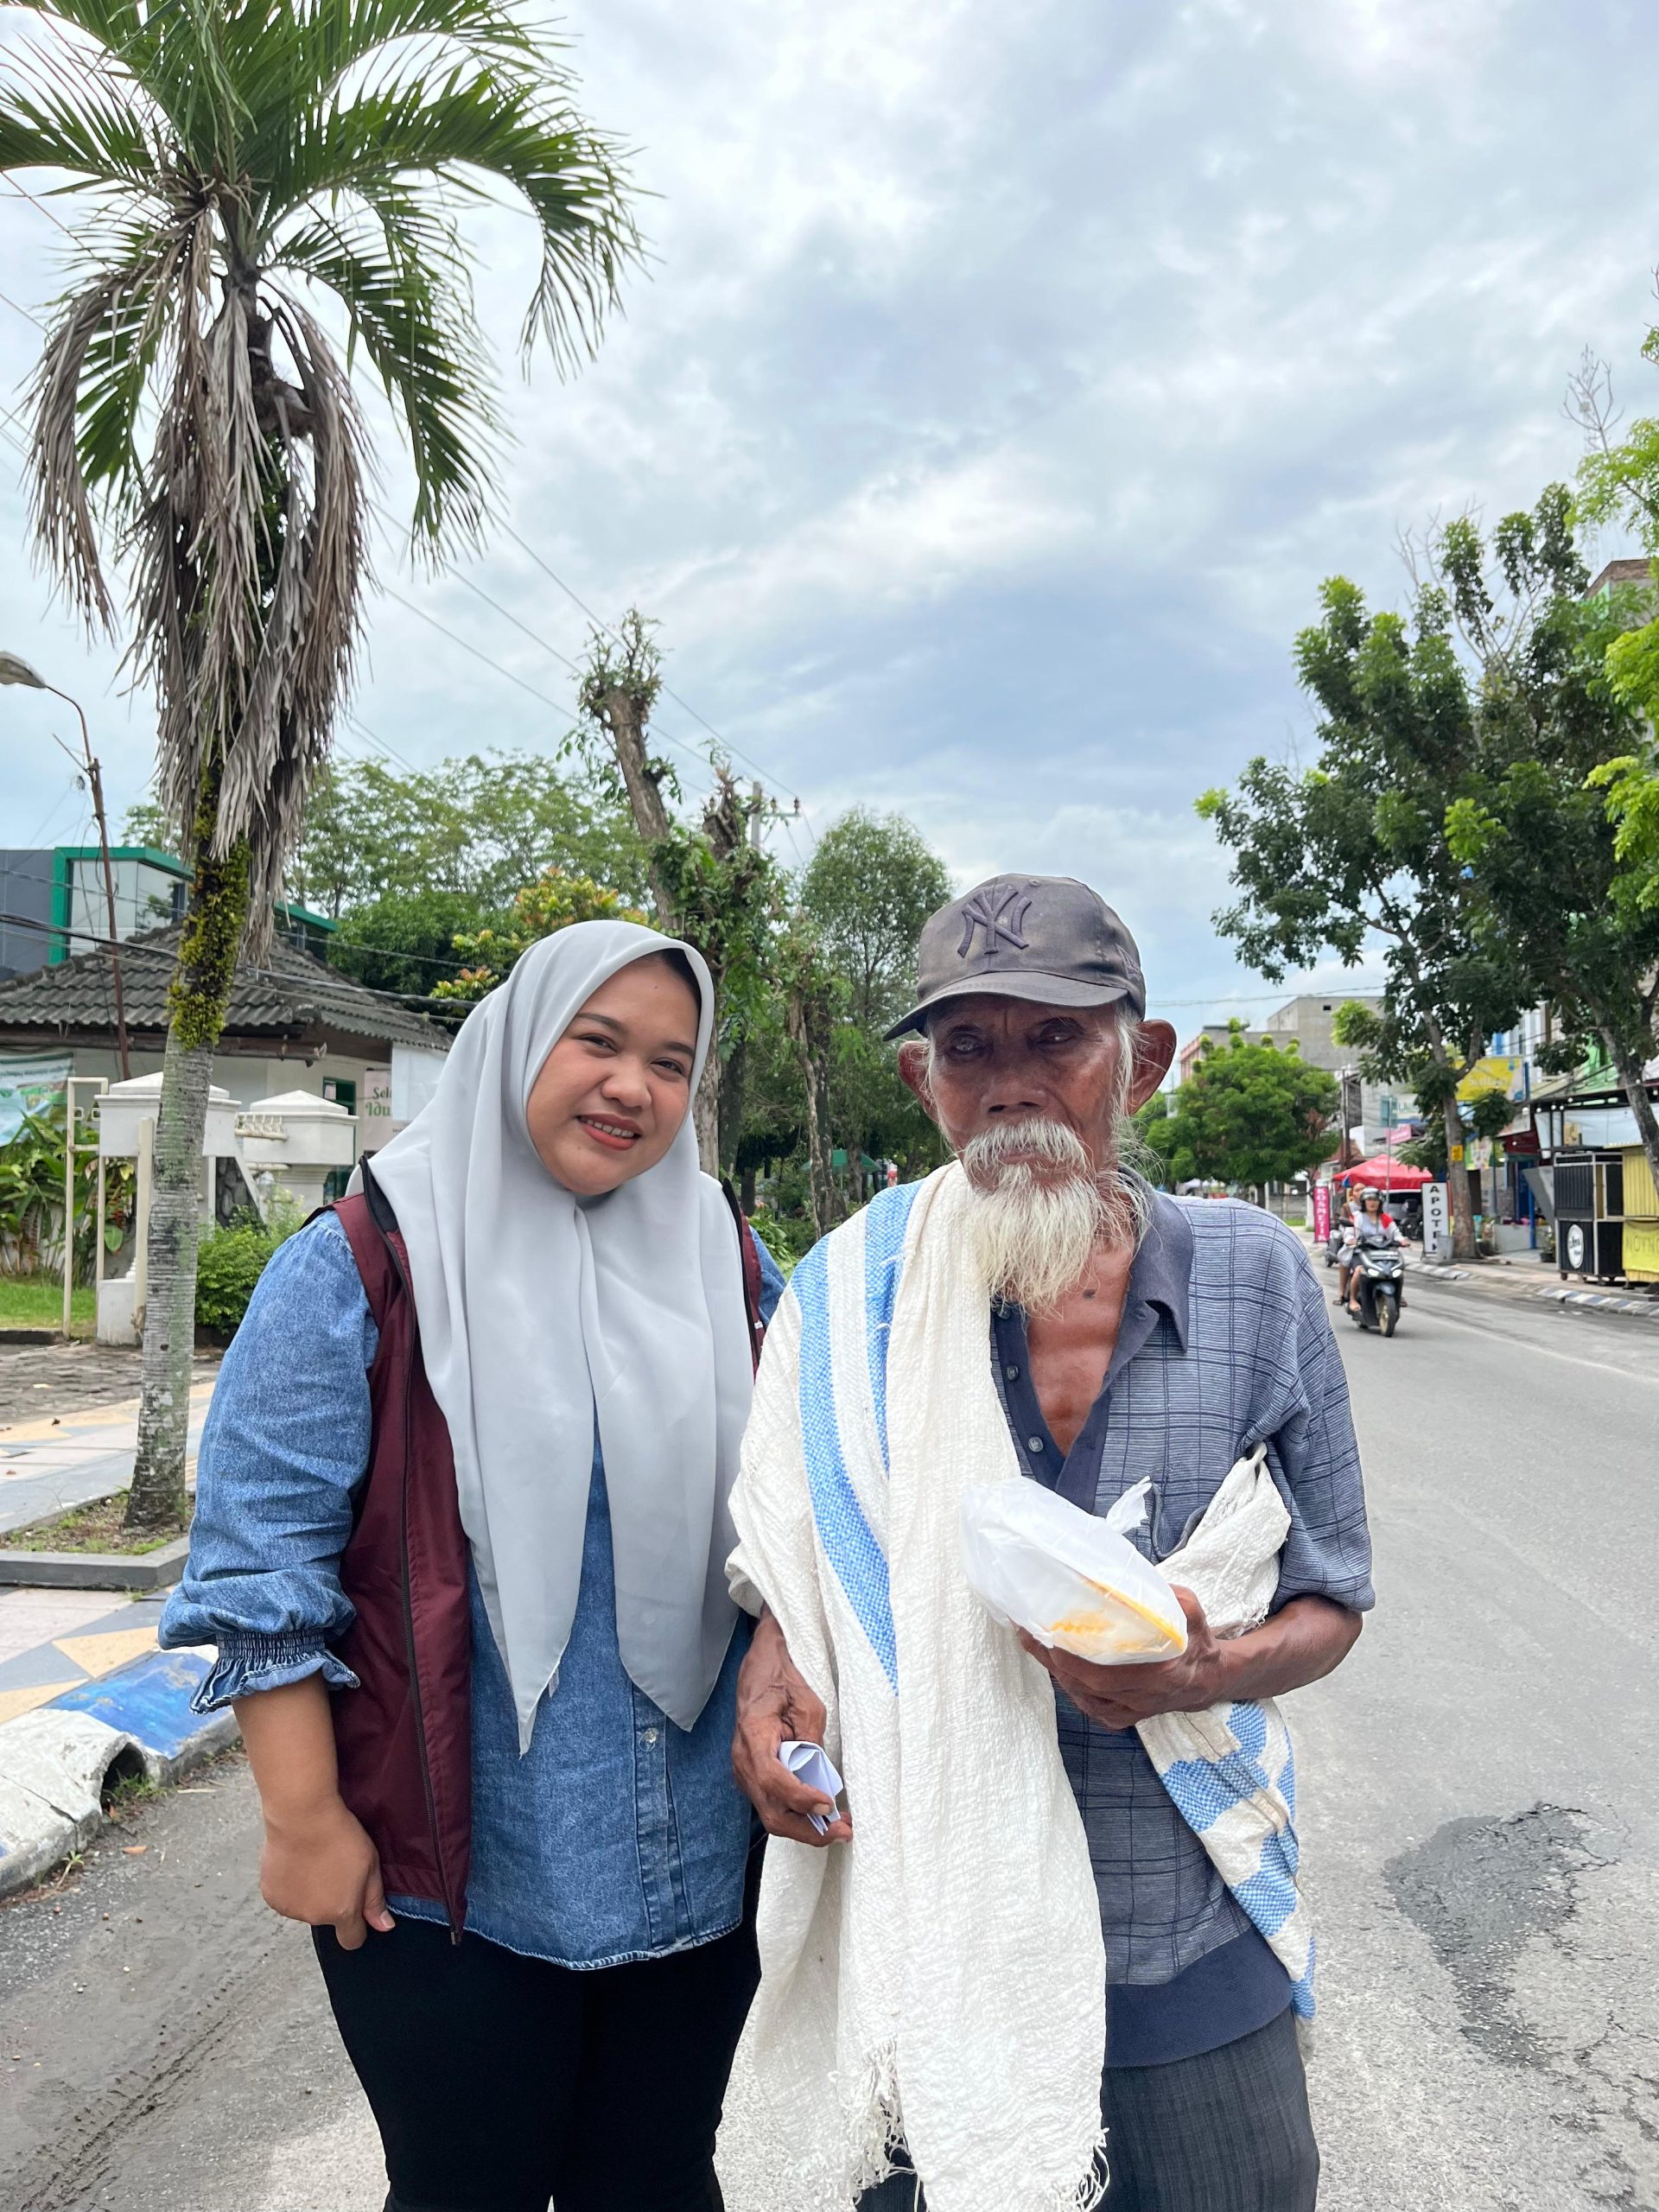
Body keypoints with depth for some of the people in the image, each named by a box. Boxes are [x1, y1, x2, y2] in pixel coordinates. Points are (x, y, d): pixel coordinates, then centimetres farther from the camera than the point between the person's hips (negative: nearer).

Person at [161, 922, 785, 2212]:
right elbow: (262, 1557, -11)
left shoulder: (727, 1266, 2)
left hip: (703, 1865, 4)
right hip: (450, 1877, -3)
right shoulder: (361, 1268, -11)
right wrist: (303, 1817, -11)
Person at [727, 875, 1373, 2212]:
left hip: (1195, 1964, 1)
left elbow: (1327, 1609, 1)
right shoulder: (850, 1301, -8)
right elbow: (787, 1571, 6)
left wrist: (1202, 1676, -19)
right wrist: (771, 1665, -16)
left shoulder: (1254, 1278, -7)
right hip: (919, 1943, 0)